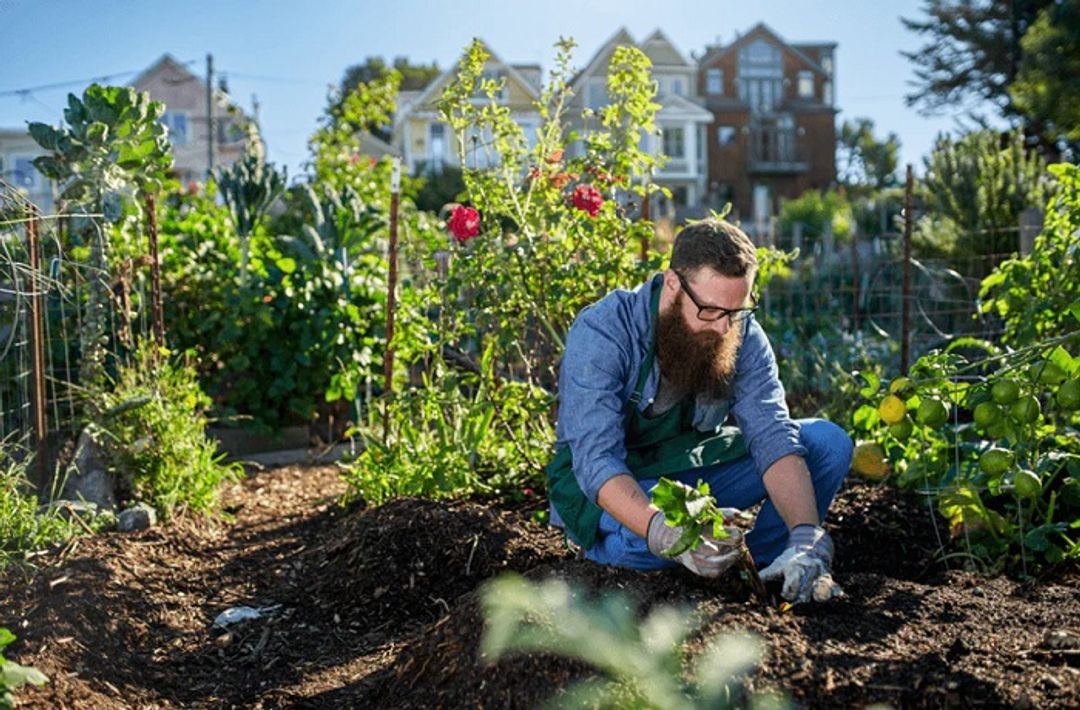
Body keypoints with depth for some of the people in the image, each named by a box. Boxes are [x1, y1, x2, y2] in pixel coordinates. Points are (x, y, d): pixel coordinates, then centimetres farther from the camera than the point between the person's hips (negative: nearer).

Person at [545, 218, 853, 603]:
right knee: (647, 541, -39)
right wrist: (664, 533, -52)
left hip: (696, 471, 4)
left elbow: (773, 437, -21)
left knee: (828, 442, -11)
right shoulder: (602, 332, -26)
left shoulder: (743, 336, -12)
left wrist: (806, 539, -37)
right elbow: (597, 460, -34)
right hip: (606, 485, -4)